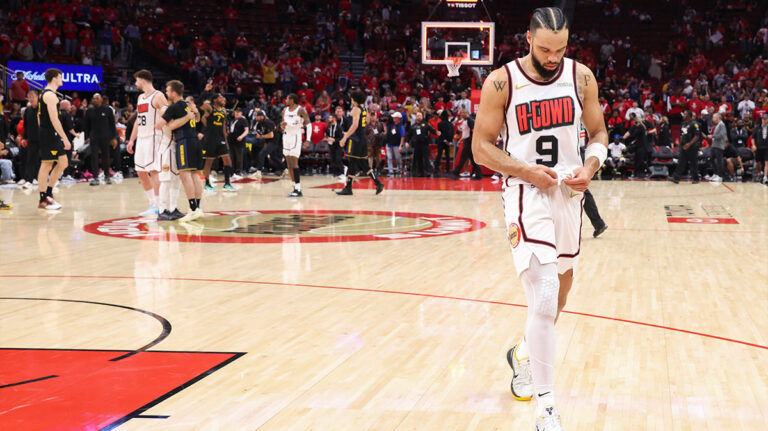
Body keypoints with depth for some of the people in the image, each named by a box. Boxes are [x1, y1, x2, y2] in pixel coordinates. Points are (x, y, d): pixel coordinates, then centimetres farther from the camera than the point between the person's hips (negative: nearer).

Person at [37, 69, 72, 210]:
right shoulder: (50, 95, -15)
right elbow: (54, 119, -22)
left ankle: (48, 193, 16)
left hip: (52, 135, 10)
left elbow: (39, 117, 21)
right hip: (49, 134, -10)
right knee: (46, 165, -4)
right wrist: (65, 138, -22)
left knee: (63, 163, 11)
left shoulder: (44, 93, 16)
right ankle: (43, 201, 0)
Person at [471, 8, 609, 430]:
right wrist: (526, 171, -19)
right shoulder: (501, 82, -10)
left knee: (562, 280, 22)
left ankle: (525, 354, 50)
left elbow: (598, 133, 10)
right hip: (526, 193, -5)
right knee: (544, 300, -16)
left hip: (568, 190, 5)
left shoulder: (581, 77, 0)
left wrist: (591, 166, -10)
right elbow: (482, 146, -6)